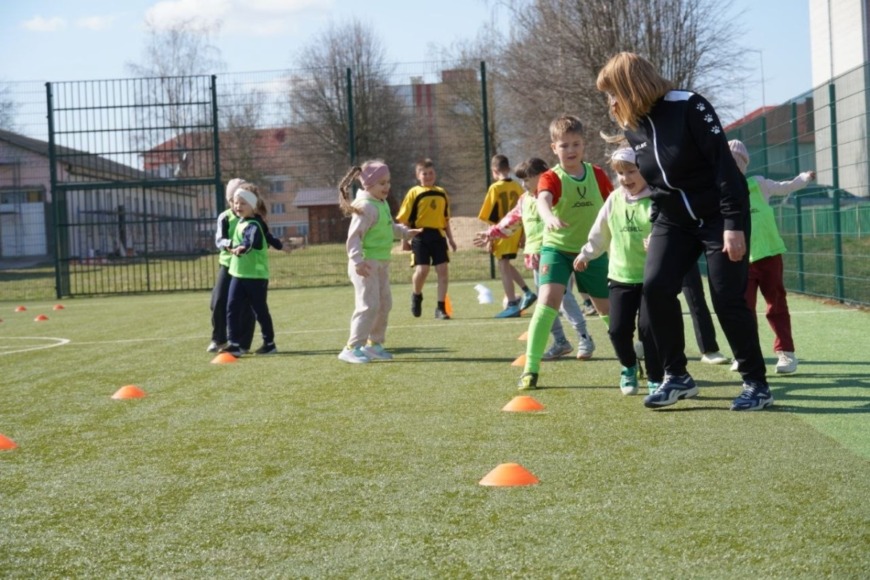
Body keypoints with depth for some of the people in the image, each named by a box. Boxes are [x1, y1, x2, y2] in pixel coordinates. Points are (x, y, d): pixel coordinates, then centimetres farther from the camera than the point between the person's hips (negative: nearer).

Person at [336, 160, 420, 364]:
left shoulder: (383, 204, 11)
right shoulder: (365, 207, -18)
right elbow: (354, 236, -23)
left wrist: (405, 232, 23)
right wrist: (358, 260, -31)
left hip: (381, 263, 10)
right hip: (366, 264, -10)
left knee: (384, 304, 15)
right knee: (368, 305, -12)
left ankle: (374, 343, 27)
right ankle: (352, 348, -7)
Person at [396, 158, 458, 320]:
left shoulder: (442, 193, 12)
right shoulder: (414, 193, -1)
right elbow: (404, 219, -2)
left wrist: (450, 239, 18)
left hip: (438, 235, 4)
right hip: (420, 235, -4)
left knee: (442, 270, -2)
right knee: (422, 269, -13)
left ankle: (441, 308, 6)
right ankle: (416, 296, 19)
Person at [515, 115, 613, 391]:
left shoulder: (597, 174, -2)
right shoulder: (551, 177, -15)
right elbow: (542, 200, -37)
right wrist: (549, 217, -59)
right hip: (557, 247, -3)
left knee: (608, 307, 14)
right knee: (548, 300, -22)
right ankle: (530, 369, -18)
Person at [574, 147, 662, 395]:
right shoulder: (614, 200, 5)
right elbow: (600, 233, 18)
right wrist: (585, 254, 25)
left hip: (652, 276, -4)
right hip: (620, 276, 4)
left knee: (648, 327, -9)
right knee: (618, 329, 2)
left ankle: (655, 379, 7)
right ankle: (628, 367, 31)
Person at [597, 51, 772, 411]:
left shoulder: (688, 107, -19)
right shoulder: (633, 127, 2)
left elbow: (724, 164, -20)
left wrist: (734, 224, -23)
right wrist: (656, 226, 14)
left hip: (720, 217, -6)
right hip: (674, 221, 6)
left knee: (728, 300, -6)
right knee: (655, 287, -12)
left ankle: (756, 384, 9)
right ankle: (677, 377, 1)